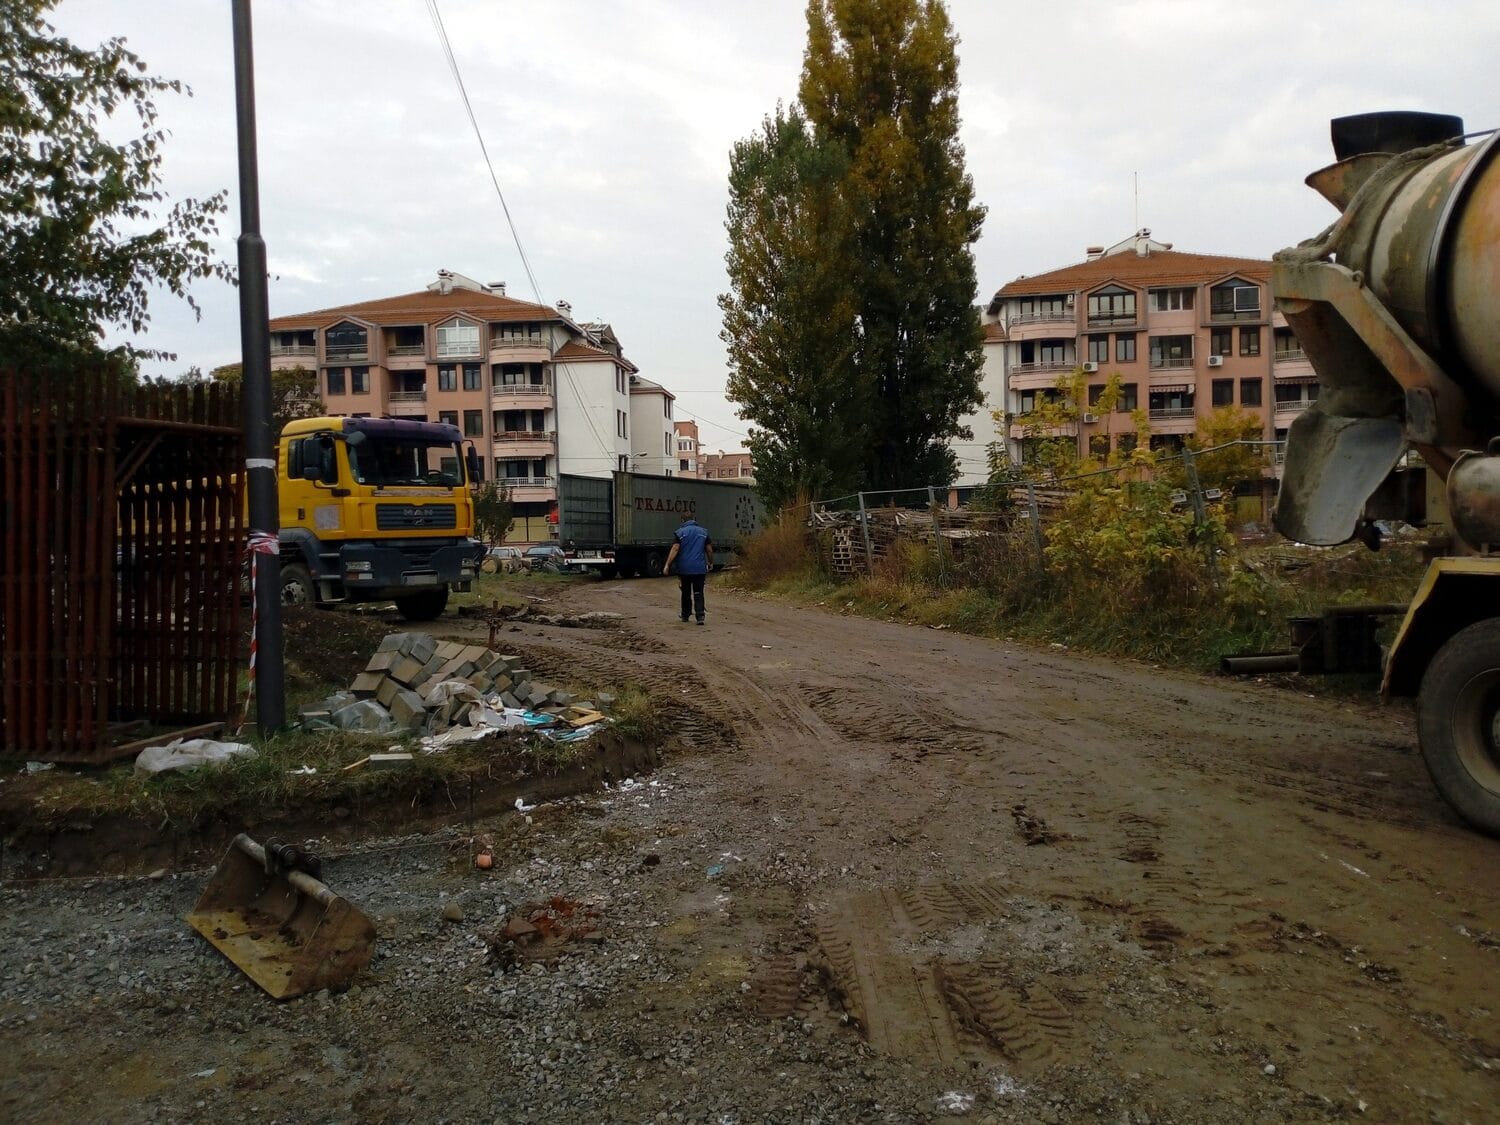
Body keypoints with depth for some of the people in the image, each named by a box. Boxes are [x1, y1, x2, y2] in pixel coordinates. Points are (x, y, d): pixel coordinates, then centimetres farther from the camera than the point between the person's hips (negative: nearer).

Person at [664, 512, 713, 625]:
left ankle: (685, 616, 20)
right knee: (698, 593, 1)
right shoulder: (703, 531, 7)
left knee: (686, 593, 12)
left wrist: (668, 565, -14)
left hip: (684, 569, -1)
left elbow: (675, 549, -12)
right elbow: (709, 550, 8)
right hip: (700, 569, 1)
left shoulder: (680, 532, -2)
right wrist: (710, 562, 24)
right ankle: (700, 616, -13)